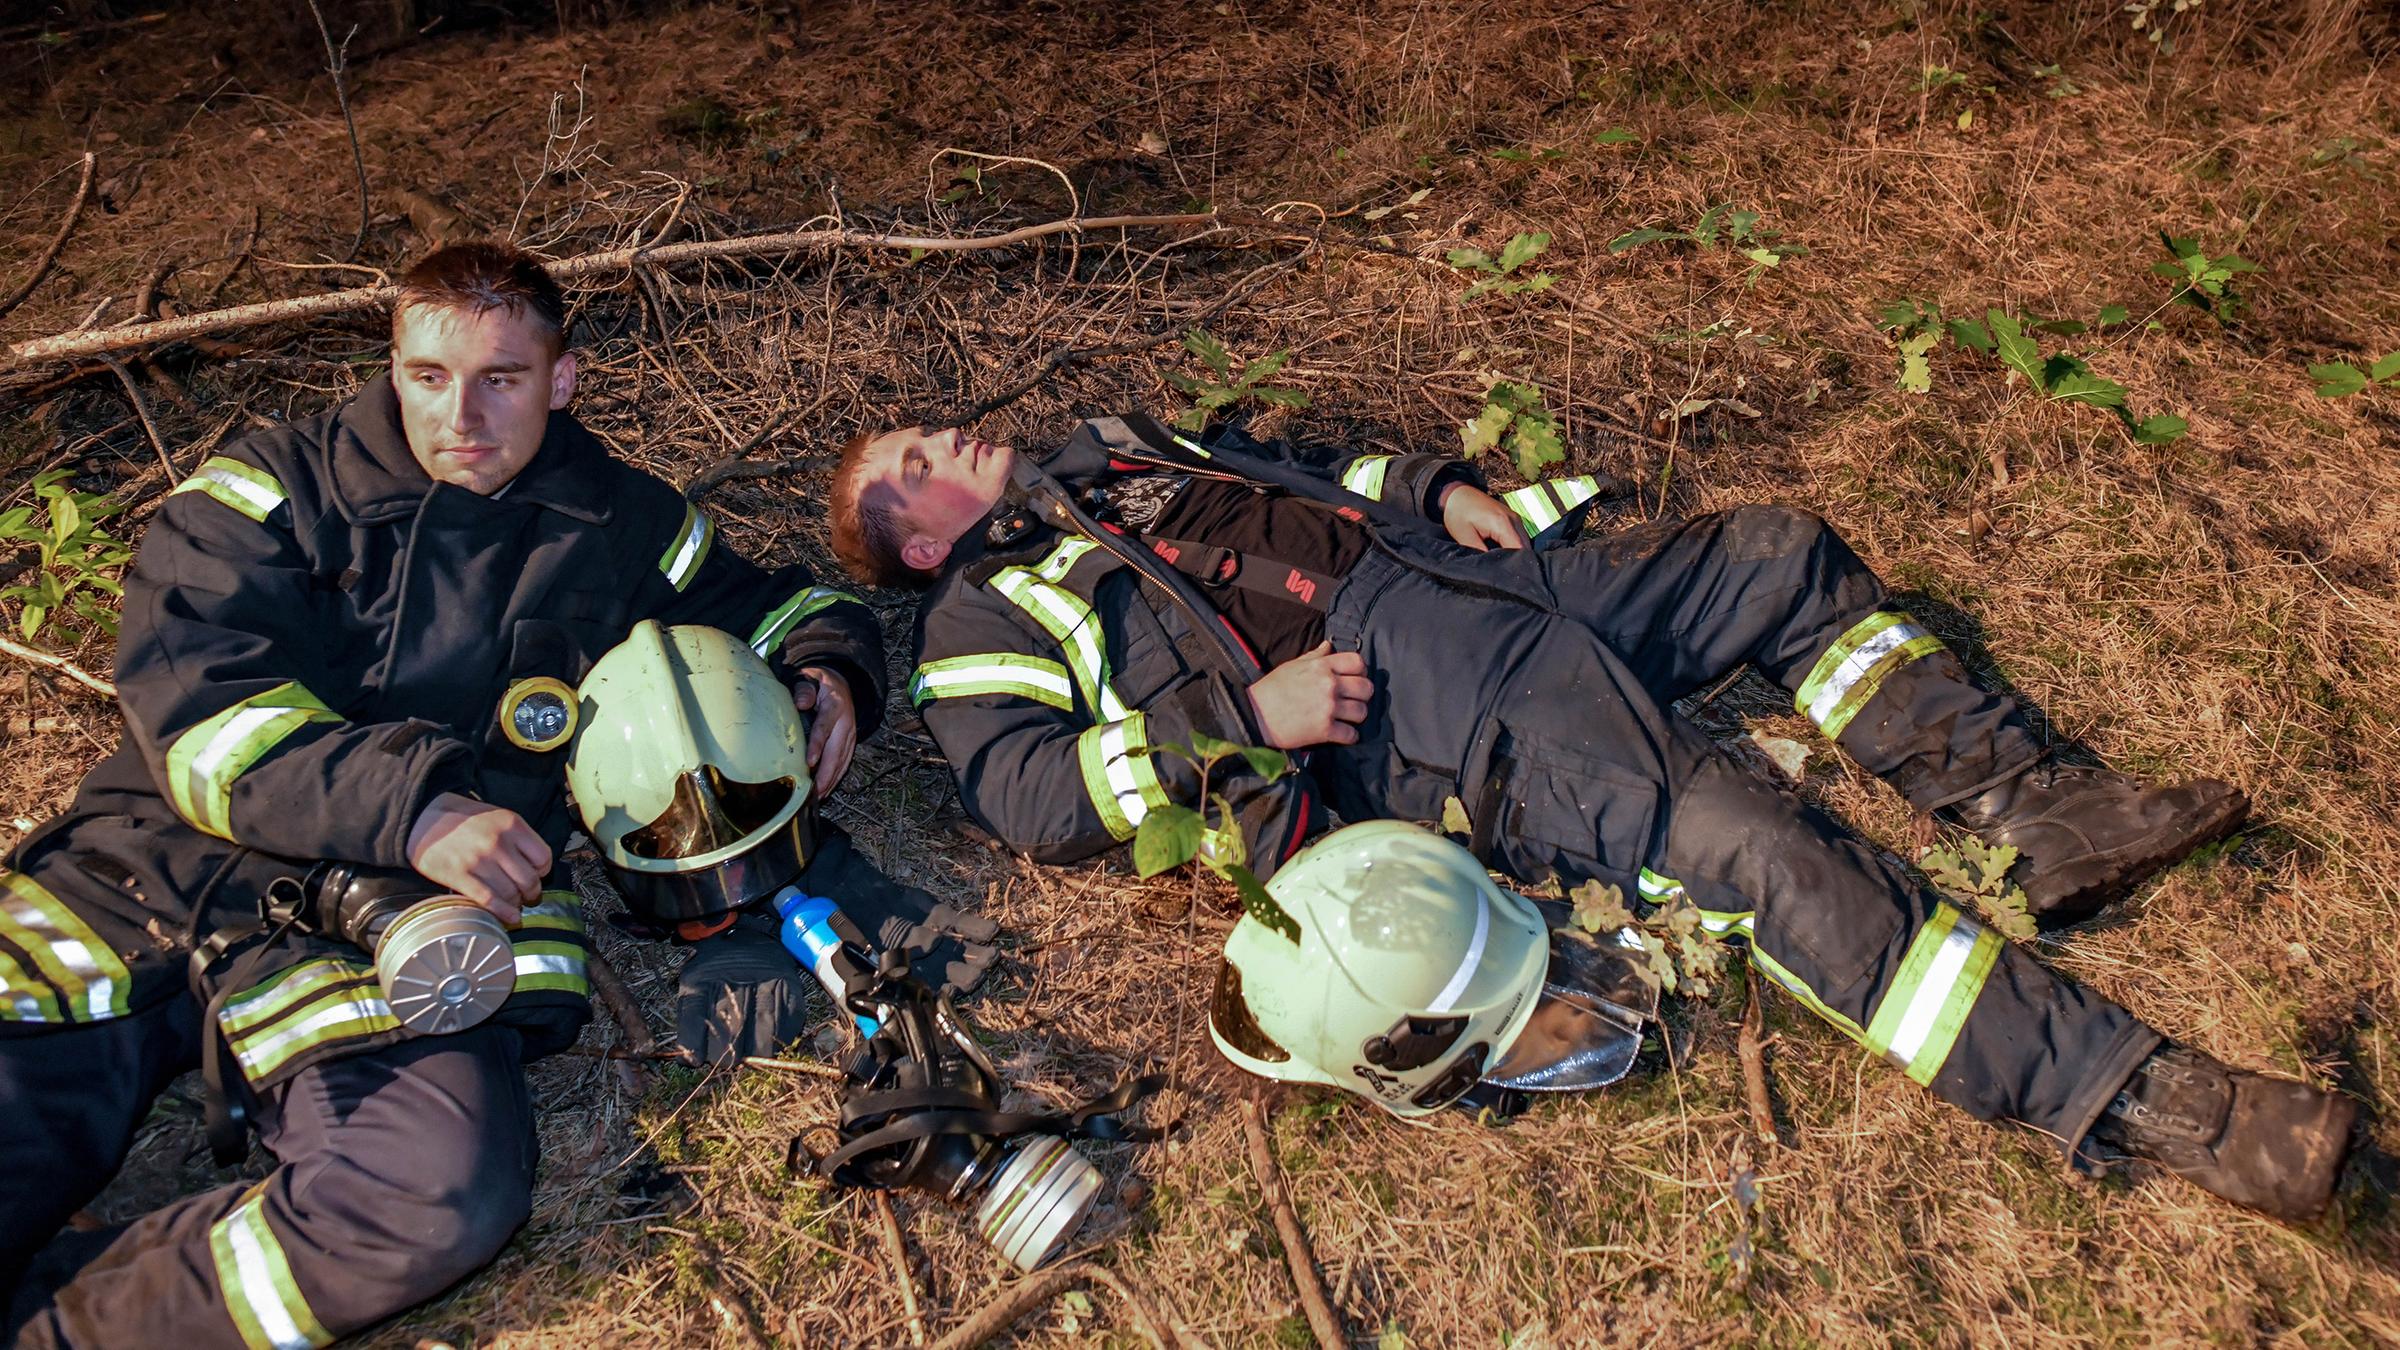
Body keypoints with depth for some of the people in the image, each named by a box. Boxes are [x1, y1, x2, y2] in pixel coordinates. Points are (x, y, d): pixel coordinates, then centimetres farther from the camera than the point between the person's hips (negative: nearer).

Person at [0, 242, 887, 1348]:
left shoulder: (626, 529, 14)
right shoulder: (271, 487, 10)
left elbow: (783, 609, 27)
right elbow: (194, 703, -4)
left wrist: (827, 672, 3)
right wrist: (408, 806, -19)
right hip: (150, 870, 1)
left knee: (450, 1194, -28)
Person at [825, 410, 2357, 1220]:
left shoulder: (1099, 446, 28)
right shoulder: (983, 611, 5)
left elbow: (1293, 464, 32)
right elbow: (1029, 790, -11)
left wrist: (1437, 486, 13)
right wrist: (1240, 713, -19)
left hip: (1461, 563, 9)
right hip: (1400, 697, -9)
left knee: (1790, 550, 8)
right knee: (1751, 846, -23)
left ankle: (2026, 808, 9)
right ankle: (2131, 1089, -16)